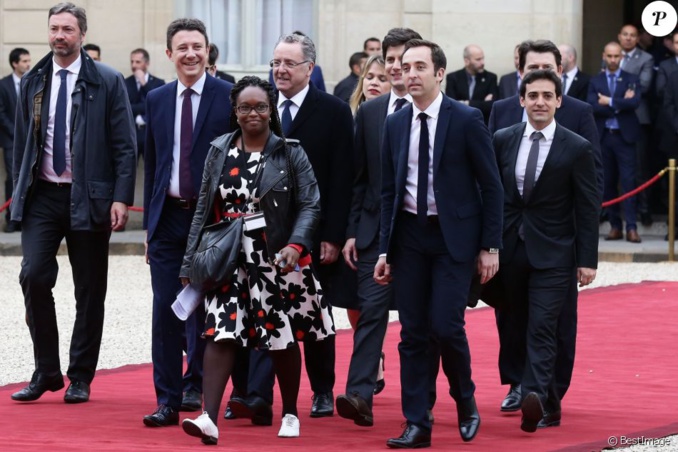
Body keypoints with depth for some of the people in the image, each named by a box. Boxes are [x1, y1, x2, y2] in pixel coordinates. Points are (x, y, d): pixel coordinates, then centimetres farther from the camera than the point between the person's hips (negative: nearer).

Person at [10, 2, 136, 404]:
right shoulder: (33, 82, 9)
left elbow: (125, 146, -3)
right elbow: (21, 142, 15)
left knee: (90, 291, 3)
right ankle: (46, 371, 2)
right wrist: (20, 191, 10)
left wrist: (121, 198, -11)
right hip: (42, 195, 2)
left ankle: (80, 378, 13)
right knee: (34, 276, -10)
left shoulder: (108, 82, -2)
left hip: (89, 198, -2)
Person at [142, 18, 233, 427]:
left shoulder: (228, 97, -4)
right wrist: (149, 222, 10)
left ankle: (195, 385, 25)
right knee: (165, 311, -2)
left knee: (204, 309, 7)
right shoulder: (157, 100, 9)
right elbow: (152, 162, 13)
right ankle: (168, 401, 1)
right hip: (168, 217, 3)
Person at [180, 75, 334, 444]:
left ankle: (290, 413, 25)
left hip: (277, 262, -2)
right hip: (229, 261, 2)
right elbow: (204, 210, 10)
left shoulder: (290, 153, -1)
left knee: (283, 339, 6)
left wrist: (296, 244, -23)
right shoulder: (219, 151, 8)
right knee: (221, 334, -12)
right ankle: (209, 417, -20)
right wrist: (191, 263, 8)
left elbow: (309, 205, -6)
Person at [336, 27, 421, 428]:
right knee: (371, 309, -8)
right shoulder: (369, 112, 8)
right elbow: (360, 178, 9)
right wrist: (352, 231, 3)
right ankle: (360, 395, -15)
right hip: (376, 229, 2)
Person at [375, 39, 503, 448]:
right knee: (412, 333, 3)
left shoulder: (467, 121, -7)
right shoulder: (395, 125, 7)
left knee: (446, 326, -12)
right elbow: (389, 191, 12)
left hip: (454, 236, -4)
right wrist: (385, 249, 8)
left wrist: (491, 247, -7)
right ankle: (417, 425, 8)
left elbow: (491, 186, -4)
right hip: (409, 236, 4)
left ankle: (466, 402, 14)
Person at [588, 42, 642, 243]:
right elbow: (593, 107, -6)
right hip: (603, 136, 2)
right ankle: (615, 226, 10)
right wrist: (621, 103, -11)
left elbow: (635, 102, -13)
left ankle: (631, 228, -8)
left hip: (624, 136, -2)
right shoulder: (595, 81, 9)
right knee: (608, 183, 4)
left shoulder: (632, 80, 5)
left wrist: (610, 102, -11)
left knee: (628, 181, -7)